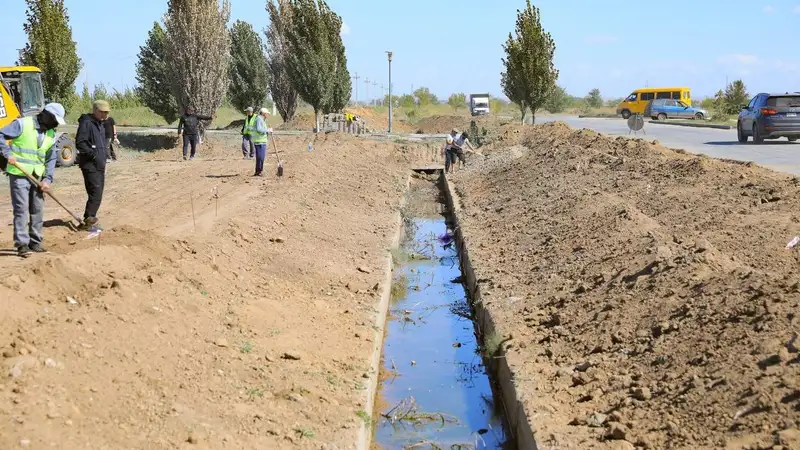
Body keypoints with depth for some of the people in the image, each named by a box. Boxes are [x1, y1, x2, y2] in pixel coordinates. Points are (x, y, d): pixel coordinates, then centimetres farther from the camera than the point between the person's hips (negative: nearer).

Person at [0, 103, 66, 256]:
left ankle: (35, 242, 20)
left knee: (38, 210, 9)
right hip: (19, 175, -6)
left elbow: (51, 159, 9)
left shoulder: (51, 134, 8)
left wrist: (48, 179, -1)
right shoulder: (22, 124, -10)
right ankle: (22, 244, -4)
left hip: (37, 177, 6)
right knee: (21, 209, -7)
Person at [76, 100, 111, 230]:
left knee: (98, 193, 9)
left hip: (99, 165, 10)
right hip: (90, 164, -9)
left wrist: (105, 155, 18)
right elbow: (80, 143, -18)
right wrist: (94, 155, -20)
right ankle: (88, 219, -18)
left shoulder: (100, 124, 19)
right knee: (95, 192, -18)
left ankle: (90, 219, 16)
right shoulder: (86, 123, -11)